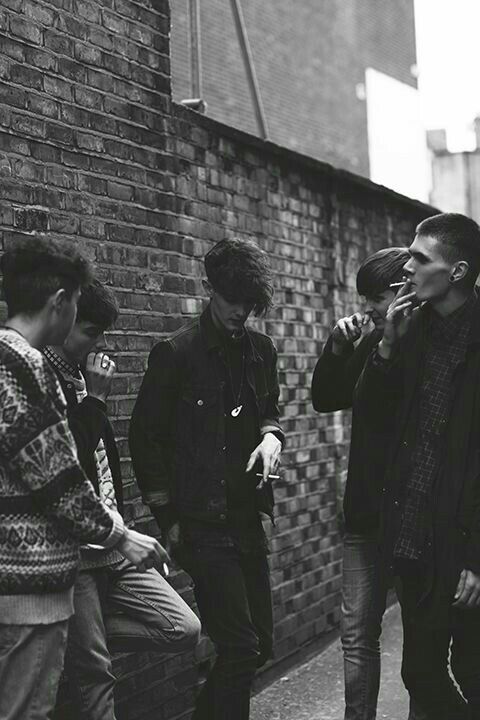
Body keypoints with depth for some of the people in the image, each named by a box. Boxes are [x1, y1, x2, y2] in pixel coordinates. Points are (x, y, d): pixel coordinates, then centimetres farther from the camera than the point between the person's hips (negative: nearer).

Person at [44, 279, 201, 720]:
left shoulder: (80, 376, 14)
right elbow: (72, 456, -22)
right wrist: (94, 398, -16)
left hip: (111, 546, 8)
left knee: (184, 630, 3)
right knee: (92, 675, -2)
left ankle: (77, 640, 14)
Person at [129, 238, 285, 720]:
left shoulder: (261, 349, 8)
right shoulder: (177, 352, -9)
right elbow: (145, 436, -5)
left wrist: (271, 434, -1)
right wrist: (169, 517, -6)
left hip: (248, 518, 6)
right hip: (202, 522, -6)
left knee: (259, 645, 11)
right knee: (240, 649, -8)